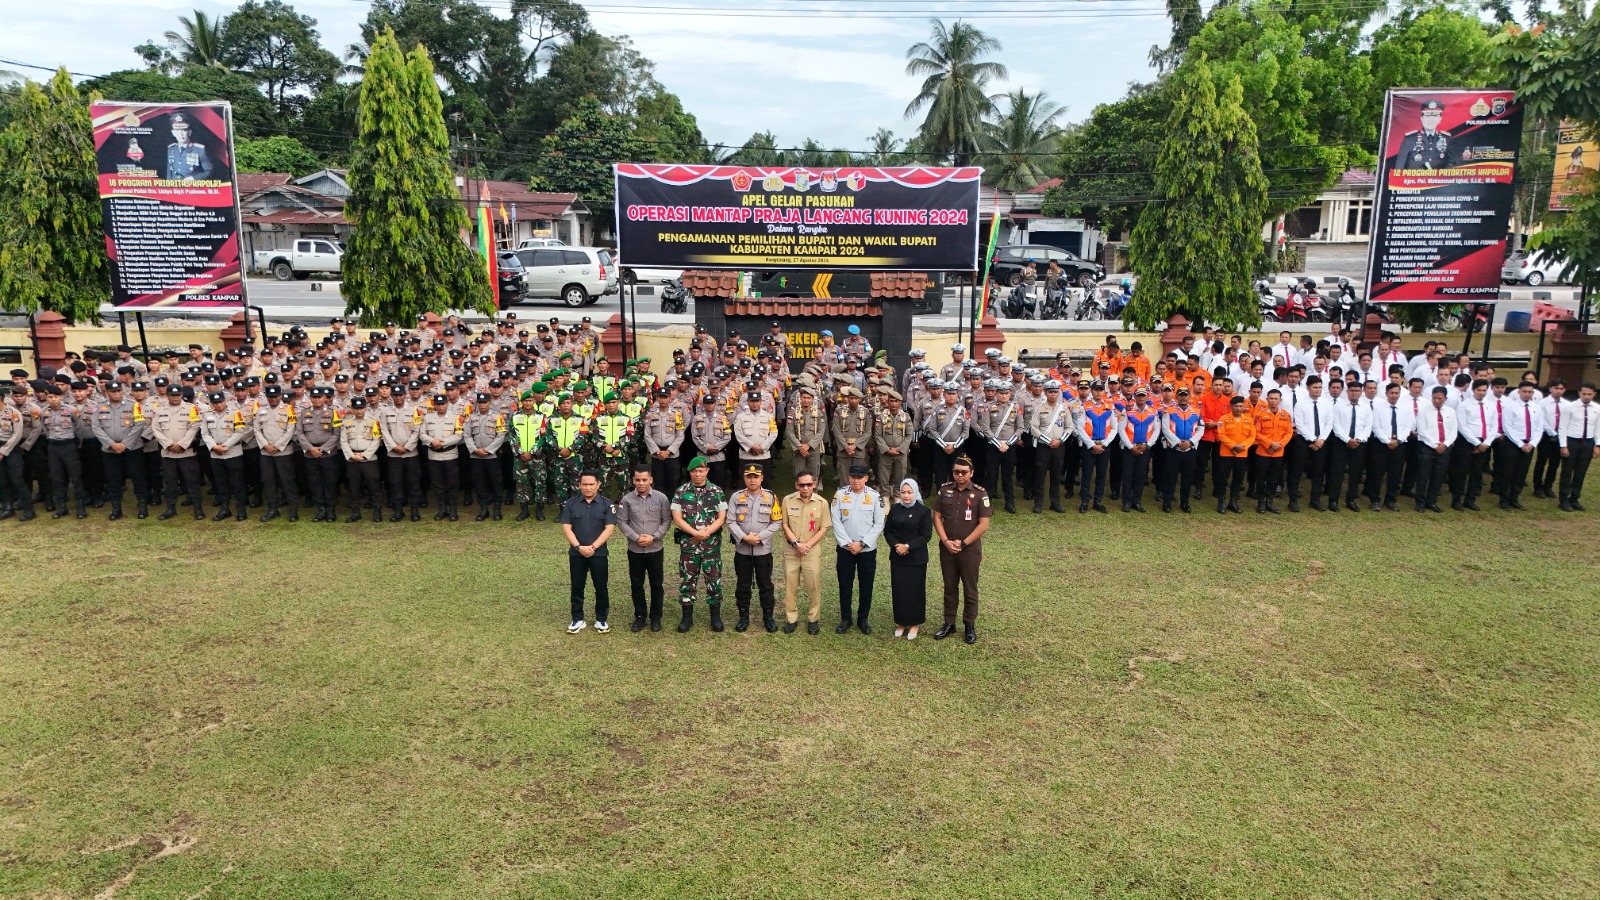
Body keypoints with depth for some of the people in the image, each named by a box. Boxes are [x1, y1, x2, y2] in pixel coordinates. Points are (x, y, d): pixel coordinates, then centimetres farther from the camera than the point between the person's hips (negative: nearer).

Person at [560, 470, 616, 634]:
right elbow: (566, 528, -3)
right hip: (576, 553, 1)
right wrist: (579, 547, -15)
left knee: (601, 587, 5)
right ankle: (577, 619, 19)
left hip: (599, 553, -1)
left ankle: (601, 620, 18)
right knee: (577, 587, 8)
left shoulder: (606, 504, -2)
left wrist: (593, 547, -17)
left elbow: (609, 528, -7)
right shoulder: (571, 503, 2)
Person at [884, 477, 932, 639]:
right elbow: (887, 530, 7)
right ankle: (901, 622, 20)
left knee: (915, 590, 3)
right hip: (897, 557, 4)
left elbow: (926, 535, -10)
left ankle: (914, 623, 17)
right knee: (898, 589, 7)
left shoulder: (923, 511, -7)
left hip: (916, 558, -3)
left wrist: (908, 546, -18)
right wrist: (895, 545, -11)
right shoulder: (895, 509, 6)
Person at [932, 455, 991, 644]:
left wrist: (963, 543, -14)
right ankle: (949, 623, 24)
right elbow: (937, 517, 2)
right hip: (947, 548, 3)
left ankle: (970, 625, 21)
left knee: (970, 588, 8)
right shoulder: (945, 490, 0)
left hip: (970, 549, -3)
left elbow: (983, 524, -11)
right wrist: (946, 541, -10)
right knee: (950, 587, 13)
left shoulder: (980, 494, -9)